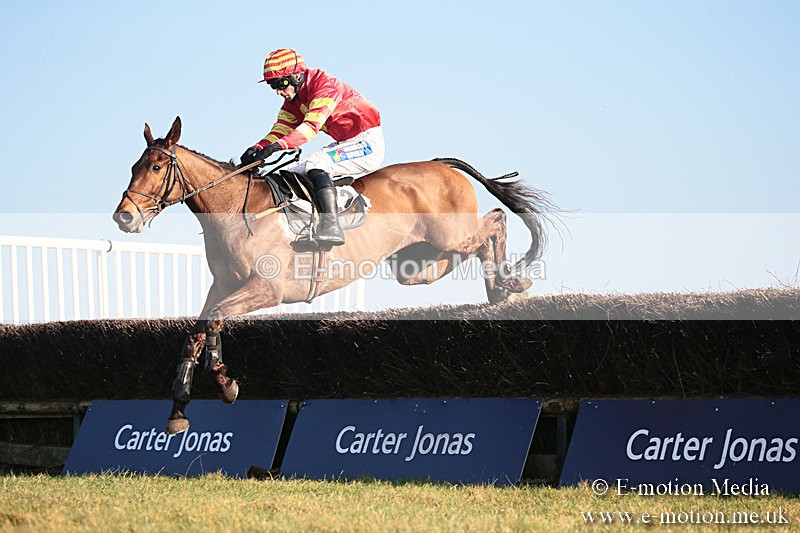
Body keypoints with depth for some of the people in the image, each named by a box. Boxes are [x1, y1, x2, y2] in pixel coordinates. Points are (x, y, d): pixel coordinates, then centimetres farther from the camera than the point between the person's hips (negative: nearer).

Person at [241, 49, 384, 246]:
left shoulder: (325, 85, -21)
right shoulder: (292, 101, 8)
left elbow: (311, 126, -32)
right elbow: (279, 131, 2)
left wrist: (278, 145, -43)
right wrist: (258, 148, -19)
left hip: (368, 143, -10)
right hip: (345, 144, 10)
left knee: (316, 163, -31)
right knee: (290, 173, 5)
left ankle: (330, 224, -43)